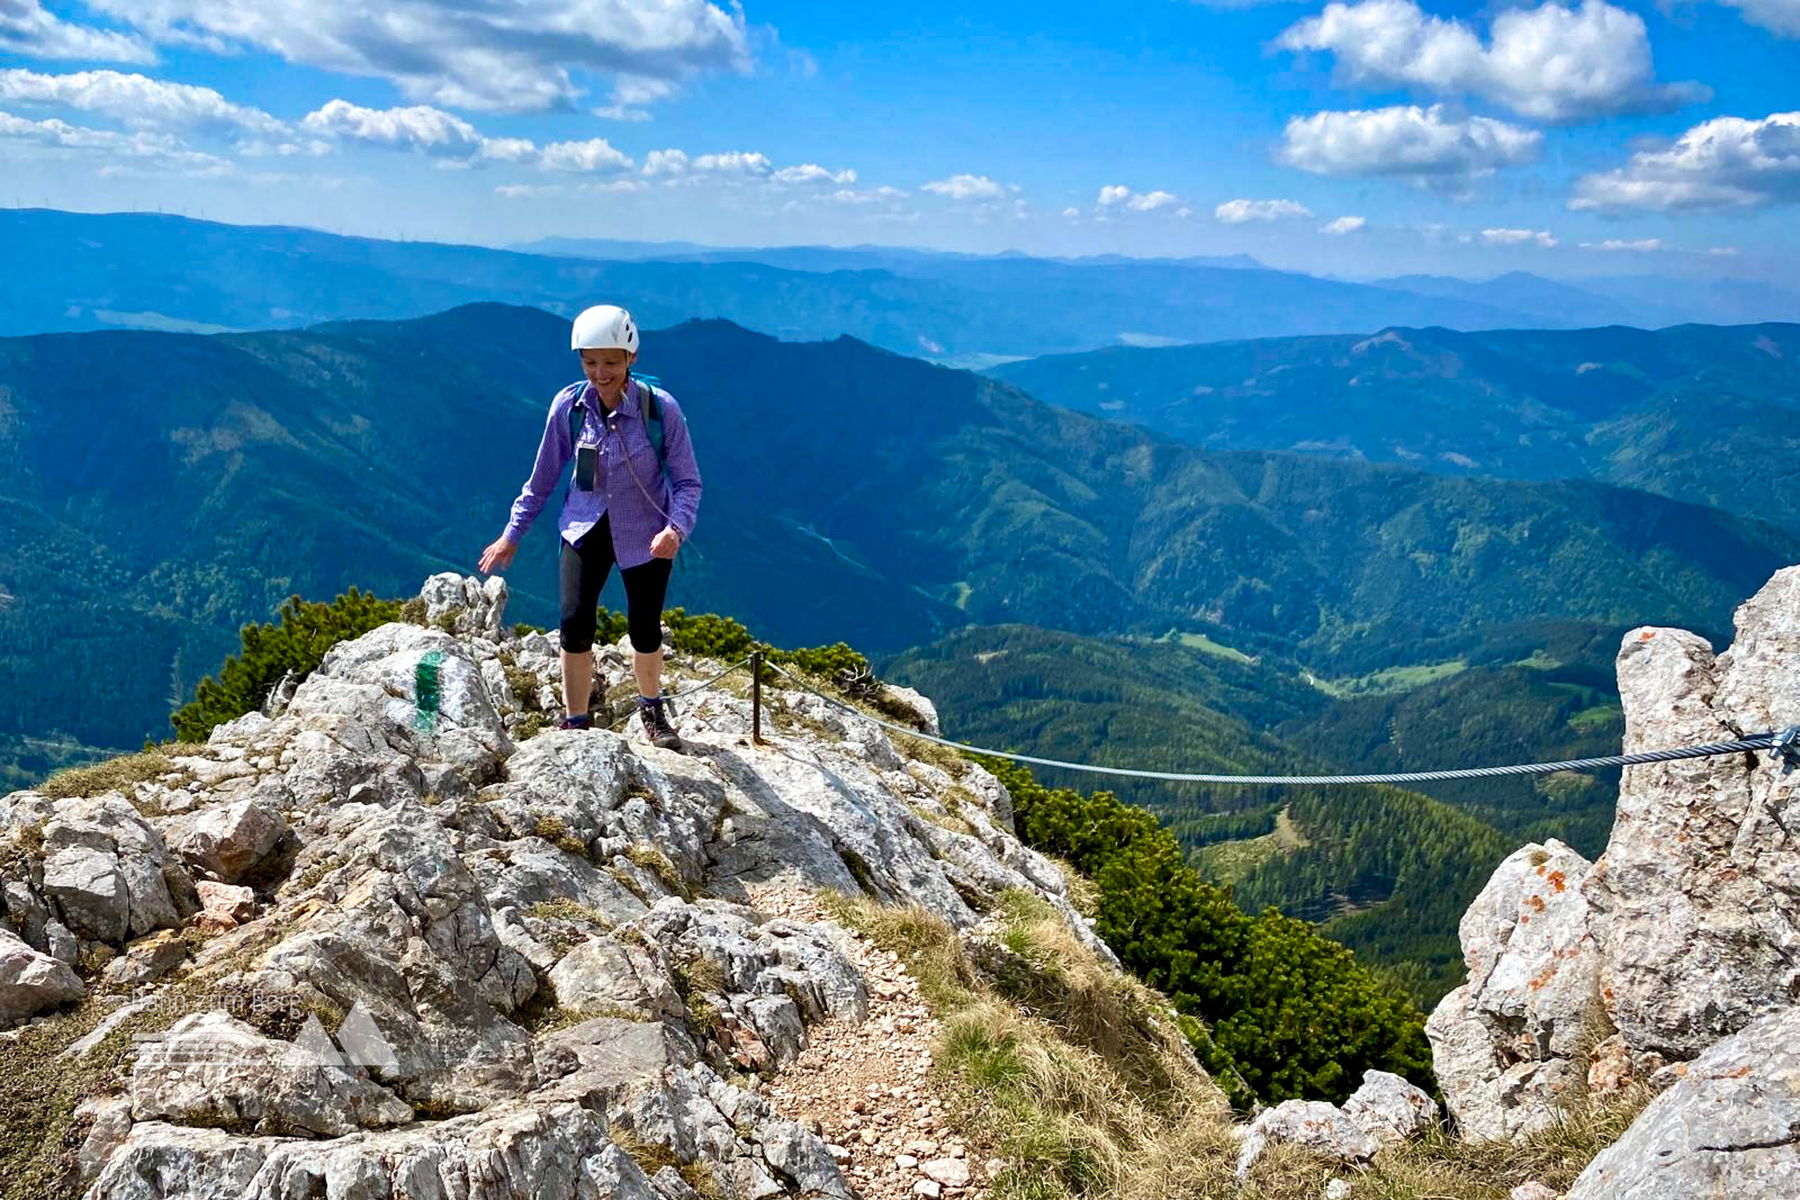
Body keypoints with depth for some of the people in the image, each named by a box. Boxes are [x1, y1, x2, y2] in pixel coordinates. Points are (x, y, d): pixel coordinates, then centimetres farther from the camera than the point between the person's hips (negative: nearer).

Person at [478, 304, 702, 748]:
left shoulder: (660, 408, -17)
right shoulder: (568, 405, -10)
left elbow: (687, 481, -10)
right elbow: (543, 477, 3)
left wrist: (676, 528, -28)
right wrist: (512, 535, 6)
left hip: (645, 535, -1)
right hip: (585, 528, 1)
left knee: (645, 632, 6)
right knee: (574, 624, -10)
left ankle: (652, 708, 36)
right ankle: (575, 724, 7)